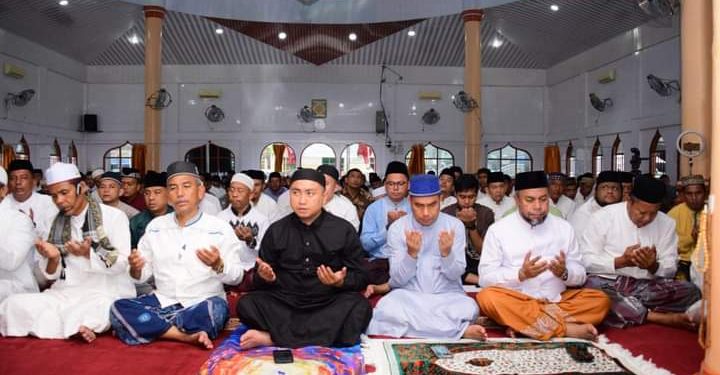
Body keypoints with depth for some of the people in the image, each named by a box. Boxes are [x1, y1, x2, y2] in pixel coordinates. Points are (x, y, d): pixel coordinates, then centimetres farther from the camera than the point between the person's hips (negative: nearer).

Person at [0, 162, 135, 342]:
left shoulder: (114, 216, -4)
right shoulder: (58, 223, 11)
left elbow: (121, 264, -9)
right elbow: (52, 275, 9)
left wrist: (88, 254, -24)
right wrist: (53, 259, -13)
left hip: (107, 294, -6)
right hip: (66, 294, 6)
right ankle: (77, 326, -13)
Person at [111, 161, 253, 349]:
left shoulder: (220, 228, -4)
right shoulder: (155, 226, 6)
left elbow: (236, 277, -2)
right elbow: (142, 275, 9)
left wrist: (218, 266, -23)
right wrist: (135, 269, -14)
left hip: (202, 305, -3)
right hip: (163, 302, 3)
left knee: (214, 310, -35)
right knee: (119, 309, -22)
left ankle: (144, 326, -14)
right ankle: (188, 336, -20)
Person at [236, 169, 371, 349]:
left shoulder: (344, 230, 1)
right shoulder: (276, 230, 6)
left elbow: (360, 277, 1)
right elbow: (260, 278, 9)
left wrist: (341, 281, -20)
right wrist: (265, 277, -14)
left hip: (327, 306, 0)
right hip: (284, 304, 1)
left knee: (359, 307, -31)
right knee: (246, 305, -24)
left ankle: (272, 338, -25)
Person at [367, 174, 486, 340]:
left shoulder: (455, 225, -2)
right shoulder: (397, 228, -5)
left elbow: (455, 274, -5)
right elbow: (398, 279, -8)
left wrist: (447, 253, -25)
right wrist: (411, 253, -26)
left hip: (447, 295, -1)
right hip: (407, 294, 1)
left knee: (467, 309, -33)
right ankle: (461, 330, -23)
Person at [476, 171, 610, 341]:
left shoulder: (564, 227, 8)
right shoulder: (498, 230, -1)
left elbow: (580, 275, 9)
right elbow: (485, 277, -5)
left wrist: (564, 273, -15)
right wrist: (521, 274, -20)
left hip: (557, 301, 3)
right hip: (515, 302, -3)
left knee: (600, 300, -19)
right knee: (488, 297, -32)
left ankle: (519, 323, -26)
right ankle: (565, 328, -28)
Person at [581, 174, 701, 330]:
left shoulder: (667, 223, 6)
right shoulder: (603, 217, -5)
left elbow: (670, 269, 6)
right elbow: (586, 260, -7)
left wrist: (653, 266, -16)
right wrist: (621, 261, -19)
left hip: (647, 286, 3)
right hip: (608, 283, -3)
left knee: (691, 291, -21)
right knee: (592, 286, -38)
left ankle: (622, 313, -25)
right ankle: (660, 317, -25)